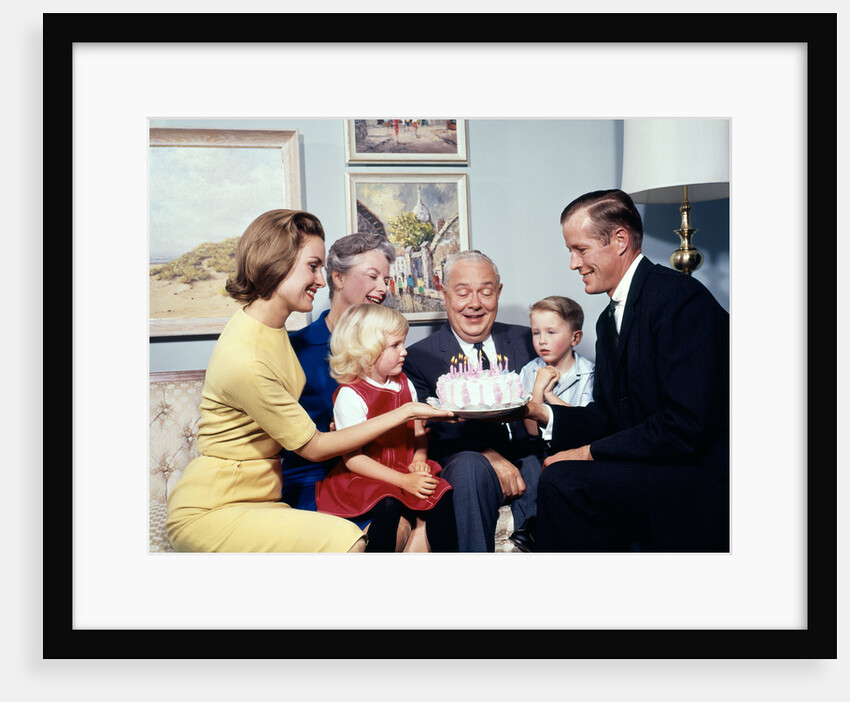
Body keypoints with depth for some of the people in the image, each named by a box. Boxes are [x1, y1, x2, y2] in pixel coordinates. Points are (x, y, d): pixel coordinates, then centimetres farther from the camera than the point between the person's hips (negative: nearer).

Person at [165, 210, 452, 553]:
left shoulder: (270, 325, 4)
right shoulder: (243, 360, -25)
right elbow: (314, 447, -15)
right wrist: (403, 412, -10)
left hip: (258, 498, 8)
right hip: (208, 512, -8)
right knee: (346, 540, -28)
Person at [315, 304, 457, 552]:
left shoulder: (404, 384, 9)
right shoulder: (350, 395, -13)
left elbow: (419, 431, 18)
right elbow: (353, 459, -17)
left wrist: (419, 460, -5)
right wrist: (404, 480, -21)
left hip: (405, 473, 6)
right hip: (363, 480, -6)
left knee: (441, 496, -18)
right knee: (389, 507, -33)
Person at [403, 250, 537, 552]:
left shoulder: (526, 340, 17)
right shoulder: (420, 357, 7)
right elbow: (431, 437, -3)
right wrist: (490, 457, -18)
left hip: (528, 459, 2)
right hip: (465, 466, -2)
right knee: (470, 465, -35)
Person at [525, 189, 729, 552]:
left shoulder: (679, 297, -16)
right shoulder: (610, 319, 14)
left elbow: (685, 426, -23)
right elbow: (607, 417, 13)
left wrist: (590, 452, -18)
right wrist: (542, 413, -3)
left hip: (706, 478, -9)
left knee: (561, 480, -22)